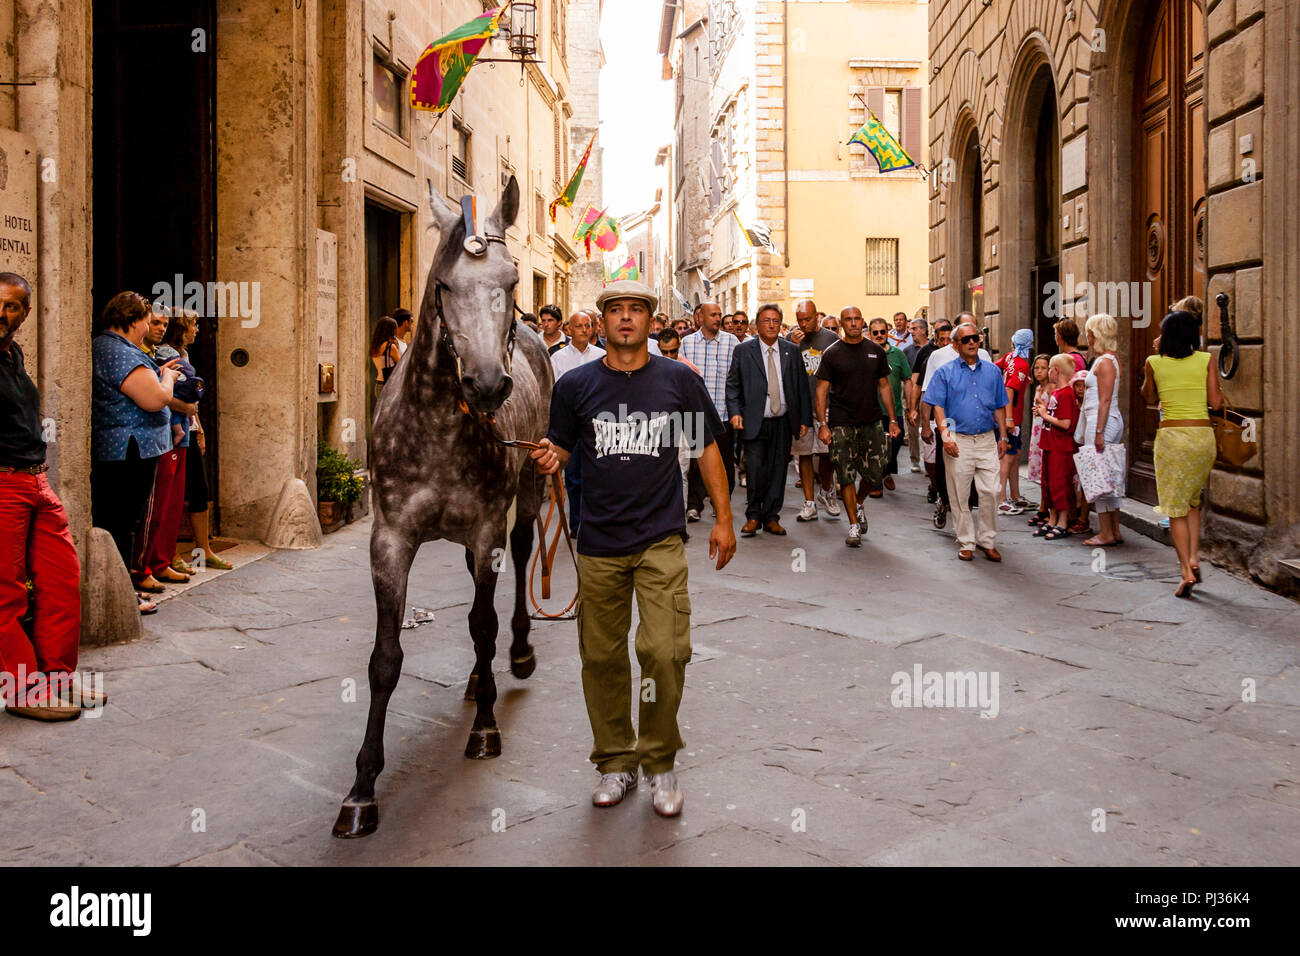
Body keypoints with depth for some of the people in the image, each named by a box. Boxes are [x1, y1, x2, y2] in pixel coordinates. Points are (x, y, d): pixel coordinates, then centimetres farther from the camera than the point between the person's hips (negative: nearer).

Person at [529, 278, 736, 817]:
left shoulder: (679, 380, 4)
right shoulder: (575, 385, 5)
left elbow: (708, 449, 10)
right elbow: (560, 448, 11)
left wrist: (723, 518, 6)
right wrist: (550, 459, -14)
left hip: (661, 539, -1)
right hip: (599, 544, 2)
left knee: (665, 651, -11)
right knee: (602, 657, 6)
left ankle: (660, 762, 10)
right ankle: (615, 762, 24)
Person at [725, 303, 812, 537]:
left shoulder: (792, 350, 8)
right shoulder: (744, 350, 2)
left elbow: (802, 387, 10)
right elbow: (732, 384, 3)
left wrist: (805, 419, 6)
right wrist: (735, 412, -10)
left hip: (783, 423, 3)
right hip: (754, 422, -2)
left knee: (778, 471, 5)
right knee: (756, 471, -8)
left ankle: (771, 517, 17)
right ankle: (753, 516, 10)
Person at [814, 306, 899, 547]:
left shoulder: (875, 351, 7)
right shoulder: (832, 354, -1)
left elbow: (884, 386, 13)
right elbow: (821, 391, -2)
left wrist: (892, 419, 7)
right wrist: (823, 424, -10)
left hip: (870, 421, 3)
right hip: (841, 423, -2)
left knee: (875, 472, 1)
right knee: (846, 475, -4)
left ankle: (859, 503, 31)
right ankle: (854, 525, 6)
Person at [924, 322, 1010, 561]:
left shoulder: (992, 371, 12)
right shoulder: (945, 372, 3)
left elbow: (1000, 407, 16)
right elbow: (938, 406, -2)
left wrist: (1003, 437, 11)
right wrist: (945, 436, -12)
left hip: (987, 440, 2)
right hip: (958, 442, -2)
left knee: (991, 491, -2)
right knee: (960, 495, 2)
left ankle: (988, 541, 12)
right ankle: (966, 543, 12)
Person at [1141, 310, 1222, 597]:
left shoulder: (1153, 363, -1)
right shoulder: (1206, 360, 0)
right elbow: (1215, 402, 0)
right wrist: (1220, 396, 22)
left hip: (1171, 436, -2)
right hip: (1203, 434, 2)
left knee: (1175, 507, 2)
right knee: (1193, 500, 21)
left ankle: (1186, 572, -7)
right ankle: (1194, 558, 9)